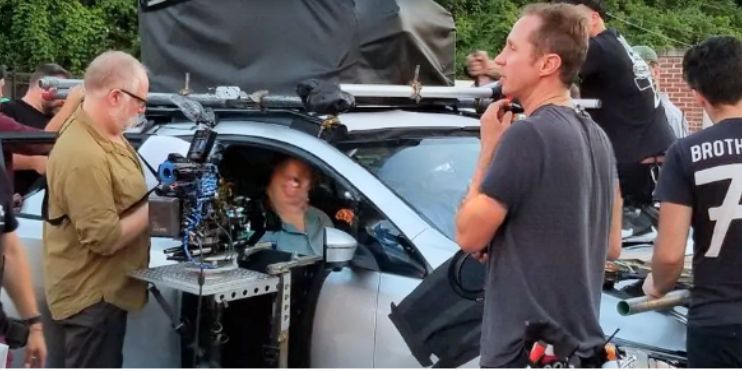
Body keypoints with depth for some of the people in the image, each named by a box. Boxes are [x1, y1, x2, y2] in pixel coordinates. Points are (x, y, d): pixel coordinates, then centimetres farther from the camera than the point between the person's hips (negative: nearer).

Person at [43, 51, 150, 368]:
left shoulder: (102, 132, 3)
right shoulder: (84, 155, -28)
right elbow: (104, 237, -27)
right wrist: (155, 207, -18)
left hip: (104, 289, 10)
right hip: (91, 295, -10)